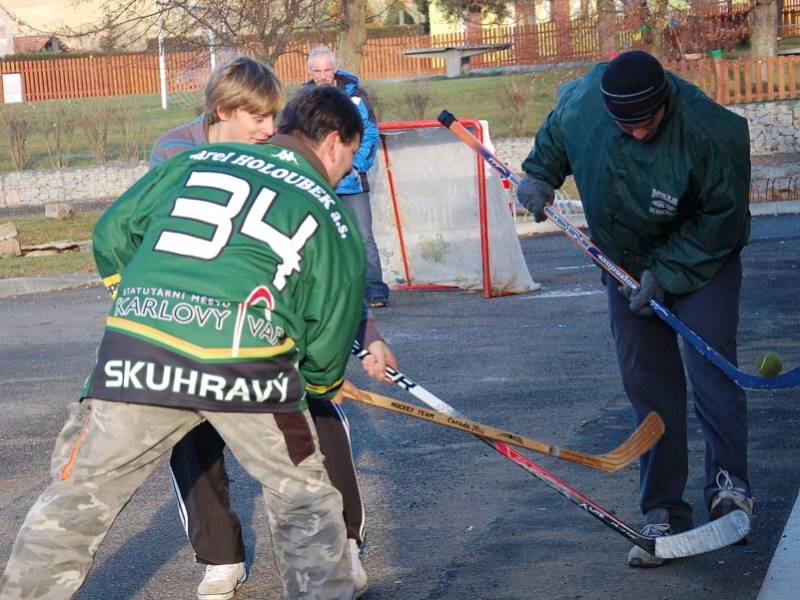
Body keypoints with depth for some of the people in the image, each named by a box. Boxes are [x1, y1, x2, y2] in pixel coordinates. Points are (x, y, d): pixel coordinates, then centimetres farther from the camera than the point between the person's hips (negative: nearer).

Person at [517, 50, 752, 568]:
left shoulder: (712, 133, -32)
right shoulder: (582, 102, -18)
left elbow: (723, 216, -22)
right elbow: (556, 136, 8)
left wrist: (666, 273, -23)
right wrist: (541, 174, -4)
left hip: (703, 258, -4)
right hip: (627, 263, 4)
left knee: (709, 360, -22)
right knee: (648, 383, 1)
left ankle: (730, 481, -13)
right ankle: (665, 516, 6)